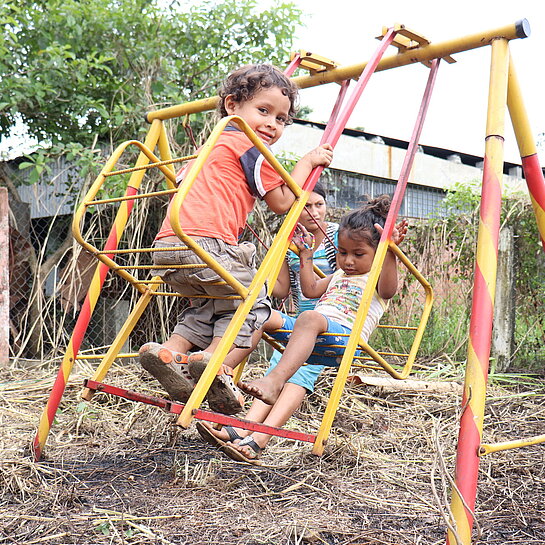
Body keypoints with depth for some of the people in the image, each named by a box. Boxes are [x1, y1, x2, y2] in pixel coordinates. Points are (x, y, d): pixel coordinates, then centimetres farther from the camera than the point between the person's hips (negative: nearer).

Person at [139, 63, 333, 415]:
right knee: (253, 303, 8)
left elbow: (180, 182, 40)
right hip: (207, 243, -8)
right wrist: (307, 162, 16)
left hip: (166, 247, 8)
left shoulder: (213, 146, 30)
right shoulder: (250, 147, 4)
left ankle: (171, 352, 9)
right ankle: (214, 360, -10)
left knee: (209, 304, 26)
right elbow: (282, 203, 5)